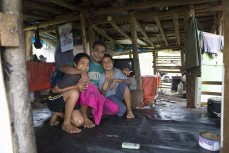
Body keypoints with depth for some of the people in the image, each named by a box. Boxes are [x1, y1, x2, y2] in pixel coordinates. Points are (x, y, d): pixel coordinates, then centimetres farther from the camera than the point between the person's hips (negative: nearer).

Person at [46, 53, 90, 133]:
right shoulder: (71, 75, -26)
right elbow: (55, 90, -25)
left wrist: (84, 84, -10)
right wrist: (76, 87, -31)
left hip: (65, 103, 7)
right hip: (54, 100, -7)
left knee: (79, 122, -10)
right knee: (74, 92, -34)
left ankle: (57, 114, 15)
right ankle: (66, 124, -20)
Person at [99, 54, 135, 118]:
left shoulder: (118, 71, -8)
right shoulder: (102, 77, -15)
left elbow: (129, 82, -16)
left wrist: (116, 80, -30)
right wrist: (104, 89, -35)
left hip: (118, 94, 4)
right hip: (109, 96, -3)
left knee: (123, 85, -30)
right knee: (121, 109, -31)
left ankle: (129, 111, -19)